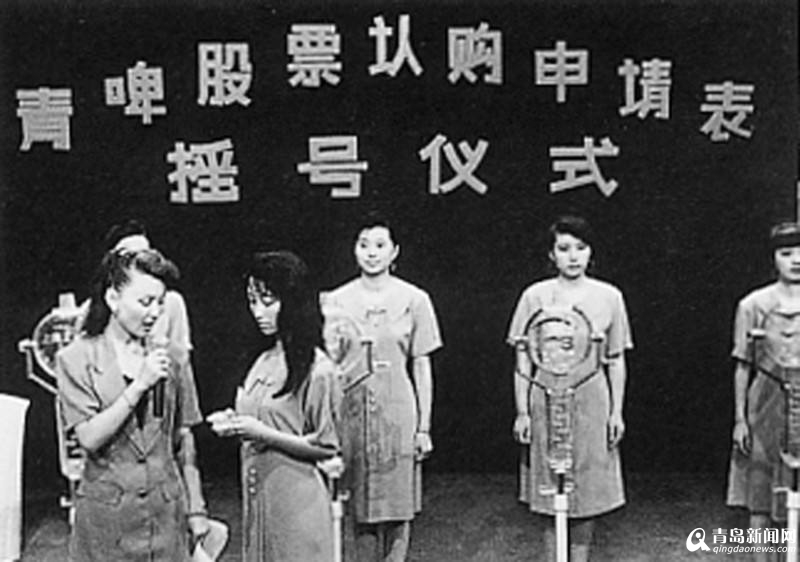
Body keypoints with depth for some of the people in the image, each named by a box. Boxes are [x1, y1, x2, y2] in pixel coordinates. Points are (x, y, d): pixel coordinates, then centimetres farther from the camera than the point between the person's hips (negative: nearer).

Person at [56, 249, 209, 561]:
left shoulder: (173, 357, 4)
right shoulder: (77, 359, -3)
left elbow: (184, 440, 7)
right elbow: (89, 438, -11)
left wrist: (196, 508, 6)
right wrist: (139, 385, -16)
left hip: (166, 509, 2)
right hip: (105, 511, -2)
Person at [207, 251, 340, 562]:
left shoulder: (315, 368, -12)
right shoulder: (264, 362, 8)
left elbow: (326, 447, -11)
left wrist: (263, 434, -18)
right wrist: (234, 423, -1)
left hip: (295, 500, -7)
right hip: (257, 497, 7)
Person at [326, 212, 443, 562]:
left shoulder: (414, 300, 2)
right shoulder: (335, 301, 3)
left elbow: (422, 367, 4)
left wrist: (424, 427, 2)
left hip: (398, 412, -1)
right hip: (350, 412, 1)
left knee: (398, 511, 2)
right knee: (359, 511, 6)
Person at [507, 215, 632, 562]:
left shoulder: (609, 297, 4)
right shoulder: (535, 296, 1)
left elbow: (616, 361, 8)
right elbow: (523, 362, 3)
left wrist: (617, 412, 2)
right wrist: (522, 412, -1)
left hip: (592, 402, 1)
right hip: (546, 401, -1)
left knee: (588, 493, 4)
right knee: (549, 495, 2)